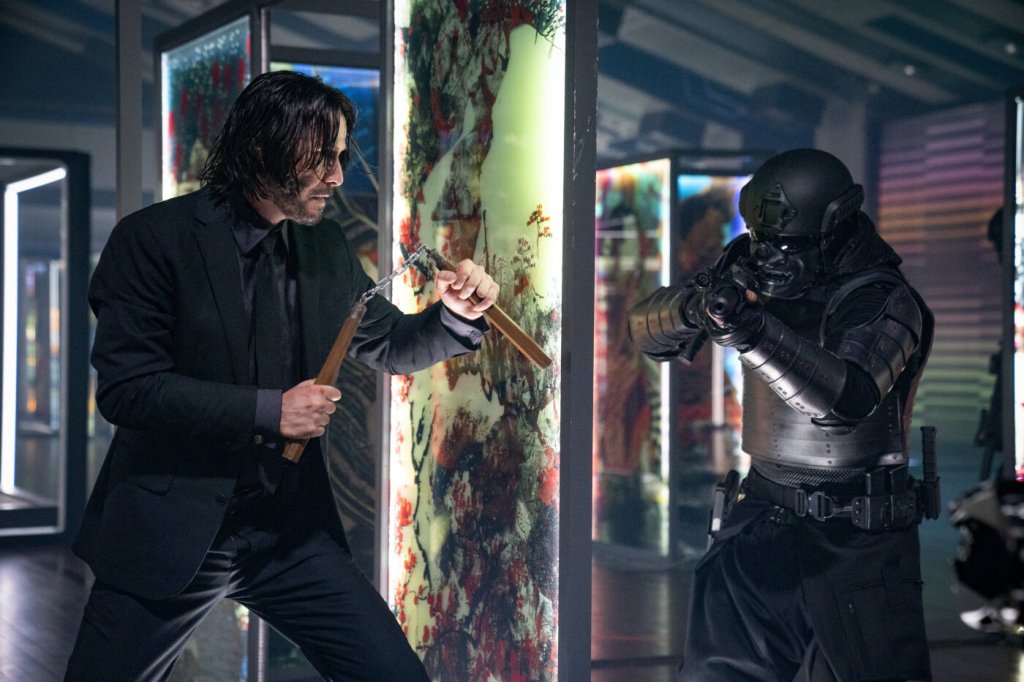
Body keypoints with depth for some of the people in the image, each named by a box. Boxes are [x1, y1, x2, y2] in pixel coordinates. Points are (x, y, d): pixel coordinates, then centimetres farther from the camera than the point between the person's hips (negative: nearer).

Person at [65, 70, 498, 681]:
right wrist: (267, 411, -21)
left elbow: (391, 346, 17)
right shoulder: (154, 239, -11)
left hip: (290, 530, 5)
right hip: (170, 532, -4)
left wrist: (457, 316, -4)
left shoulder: (326, 248, 7)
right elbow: (125, 385, -17)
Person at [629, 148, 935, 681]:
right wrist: (696, 306, -21)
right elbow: (646, 327, 1)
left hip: (855, 539, -5)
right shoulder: (757, 277, 3)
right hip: (761, 518, 5)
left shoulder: (883, 300, -14)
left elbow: (845, 399, -32)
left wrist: (751, 330, -41)